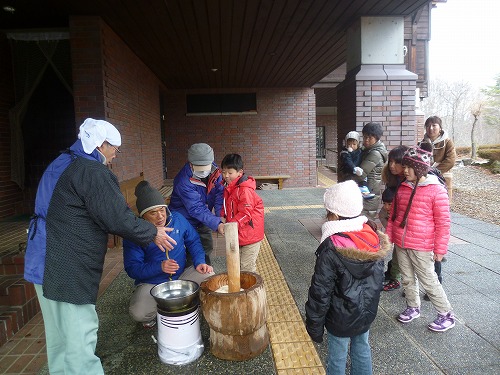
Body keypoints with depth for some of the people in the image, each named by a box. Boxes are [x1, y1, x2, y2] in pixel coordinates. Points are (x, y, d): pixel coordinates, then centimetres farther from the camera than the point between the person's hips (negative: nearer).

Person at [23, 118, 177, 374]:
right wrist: (153, 234, -4)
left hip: (46, 263, 10)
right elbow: (118, 218, -19)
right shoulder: (93, 172, -18)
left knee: (60, 332, 22)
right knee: (80, 336, -2)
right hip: (68, 270, -10)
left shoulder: (61, 164, 14)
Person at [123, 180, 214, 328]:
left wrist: (200, 262, -10)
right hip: (151, 284, -3)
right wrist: (159, 267, -29)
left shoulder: (178, 219, -6)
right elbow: (132, 268, -15)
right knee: (138, 313, -30)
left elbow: (193, 241, 7)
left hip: (181, 276, 3)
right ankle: (153, 315, 10)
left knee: (209, 277, -21)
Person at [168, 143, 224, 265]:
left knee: (207, 246, 18)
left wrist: (221, 216, -29)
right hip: (185, 221, -6)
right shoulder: (183, 182, -31)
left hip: (202, 221, 6)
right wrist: (217, 224, -39)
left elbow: (219, 193, -15)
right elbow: (197, 209, -33)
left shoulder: (214, 170, -13)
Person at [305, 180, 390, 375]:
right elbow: (378, 278, 5)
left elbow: (321, 292, -21)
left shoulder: (331, 250, -29)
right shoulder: (375, 238, -9)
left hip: (341, 318, -6)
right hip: (367, 313, 6)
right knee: (362, 349, 24)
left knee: (337, 357, 13)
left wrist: (314, 325, -8)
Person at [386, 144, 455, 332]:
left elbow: (443, 222, -10)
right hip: (400, 244, 6)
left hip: (421, 247, -6)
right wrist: (388, 237, 13)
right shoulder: (403, 187, 5)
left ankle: (446, 315, 25)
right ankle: (413, 308, 38)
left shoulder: (436, 190, -13)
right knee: (407, 279, 18)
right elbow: (393, 215, 13)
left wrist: (440, 249, -9)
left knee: (428, 281, 5)